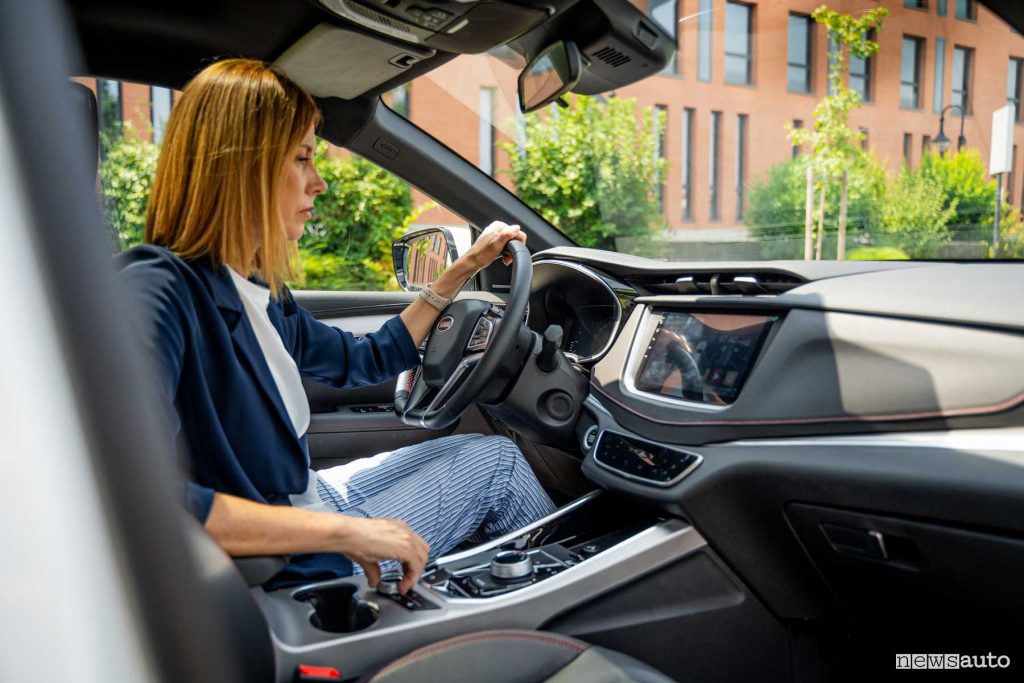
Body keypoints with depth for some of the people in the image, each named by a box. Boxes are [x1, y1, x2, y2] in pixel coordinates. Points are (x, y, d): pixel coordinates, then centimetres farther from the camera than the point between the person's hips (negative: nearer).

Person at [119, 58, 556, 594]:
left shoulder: (259, 292, 2)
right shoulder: (158, 291, -26)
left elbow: (365, 359, 17)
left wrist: (463, 270, 15)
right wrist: (343, 530, -36)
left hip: (311, 500, 9)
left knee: (495, 456, 13)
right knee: (496, 462, -1)